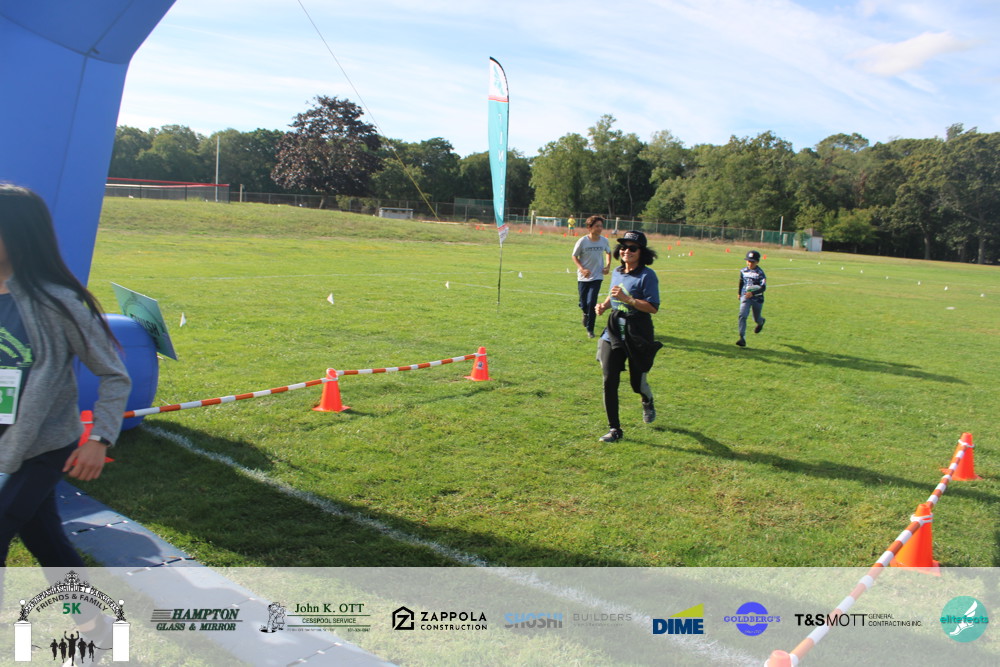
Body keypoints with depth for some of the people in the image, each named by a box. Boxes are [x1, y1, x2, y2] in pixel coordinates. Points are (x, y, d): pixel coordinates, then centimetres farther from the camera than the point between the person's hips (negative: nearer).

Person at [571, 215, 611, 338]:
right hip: (583, 277, 0)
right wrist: (582, 269, -15)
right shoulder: (583, 241, -12)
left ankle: (590, 329, 2)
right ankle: (586, 314, 46)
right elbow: (574, 256, -2)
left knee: (592, 302, -11)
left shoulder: (604, 241, -4)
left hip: (597, 276, 0)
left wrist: (608, 266, 2)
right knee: (583, 303, 8)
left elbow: (608, 252, 16)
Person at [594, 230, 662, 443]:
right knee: (610, 381, -4)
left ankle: (648, 402, 46)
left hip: (638, 336, -5)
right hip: (613, 334, 5)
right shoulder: (617, 272, 9)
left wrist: (627, 299, -25)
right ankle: (614, 429, 7)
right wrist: (604, 305, 3)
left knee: (637, 382, 8)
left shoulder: (647, 275, -11)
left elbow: (653, 308, -17)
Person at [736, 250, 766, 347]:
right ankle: (742, 338, -20)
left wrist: (752, 293, -36)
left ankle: (761, 322, 54)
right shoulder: (743, 271, 1)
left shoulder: (760, 273, -14)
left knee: (756, 319, 15)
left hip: (757, 299, -2)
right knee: (742, 316, -18)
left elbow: (763, 287, -22)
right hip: (745, 297, 2)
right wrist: (739, 292, 30)